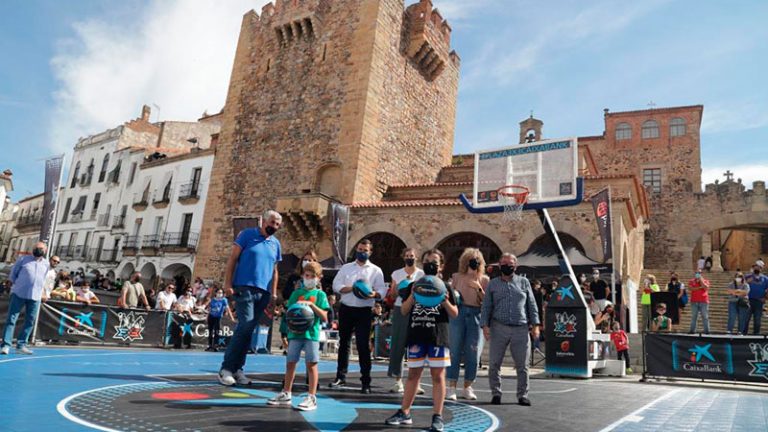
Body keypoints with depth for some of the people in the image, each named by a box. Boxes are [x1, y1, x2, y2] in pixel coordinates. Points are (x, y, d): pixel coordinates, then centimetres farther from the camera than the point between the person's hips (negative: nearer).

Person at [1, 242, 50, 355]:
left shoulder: (46, 264, 10)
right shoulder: (23, 259, 5)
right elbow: (13, 274, 10)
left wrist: (39, 291, 13)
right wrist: (19, 284, 4)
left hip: (35, 297, 2)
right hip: (19, 294, -2)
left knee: (30, 321, 3)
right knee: (11, 319, -4)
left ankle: (21, 345, 12)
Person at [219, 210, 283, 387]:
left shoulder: (276, 244, 15)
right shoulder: (247, 234, 1)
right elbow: (232, 259, -2)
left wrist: (273, 292, 10)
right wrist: (227, 283, -10)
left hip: (263, 292, 5)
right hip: (245, 287, -5)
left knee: (249, 330, 7)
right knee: (245, 326, -14)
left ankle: (237, 368, 14)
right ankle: (226, 368, -5)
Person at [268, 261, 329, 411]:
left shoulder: (320, 294, 1)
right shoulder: (296, 293, 10)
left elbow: (325, 316, -5)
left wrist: (311, 304, -16)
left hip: (312, 333, -3)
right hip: (295, 333, 4)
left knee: (311, 364, -1)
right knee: (290, 363, 11)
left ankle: (312, 398, 5)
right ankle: (285, 394, 26)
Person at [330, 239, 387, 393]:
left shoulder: (376, 270, 6)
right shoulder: (346, 268, 10)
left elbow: (382, 291, -1)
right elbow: (336, 286, 0)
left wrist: (373, 294, -23)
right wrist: (352, 288, -15)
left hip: (364, 311, -2)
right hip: (346, 309, 3)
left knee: (363, 346, -4)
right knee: (343, 343, 12)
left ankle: (366, 381, 3)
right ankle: (341, 376, 25)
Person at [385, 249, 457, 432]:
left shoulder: (445, 287, 5)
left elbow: (455, 314, 4)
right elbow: (404, 311, 4)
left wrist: (446, 302, -15)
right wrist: (413, 296, -11)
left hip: (438, 337, -2)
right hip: (416, 336, 2)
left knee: (437, 376, 2)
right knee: (413, 374, 11)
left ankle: (437, 417, 9)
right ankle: (404, 413, 21)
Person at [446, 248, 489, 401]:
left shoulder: (484, 280, 8)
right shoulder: (456, 277, 8)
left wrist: (478, 288, -10)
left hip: (475, 315, 1)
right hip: (458, 313, -1)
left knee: (473, 353, 3)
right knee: (455, 351, -1)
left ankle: (467, 388, 17)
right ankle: (452, 387, 7)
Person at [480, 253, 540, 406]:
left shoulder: (524, 282, 12)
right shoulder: (493, 284, 11)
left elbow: (531, 305, 11)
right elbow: (486, 306, 8)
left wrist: (535, 324, 3)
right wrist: (485, 325, -2)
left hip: (521, 329, 0)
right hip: (499, 328, 0)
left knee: (522, 365, 3)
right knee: (494, 363, 1)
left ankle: (522, 395, 16)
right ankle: (496, 394, 14)